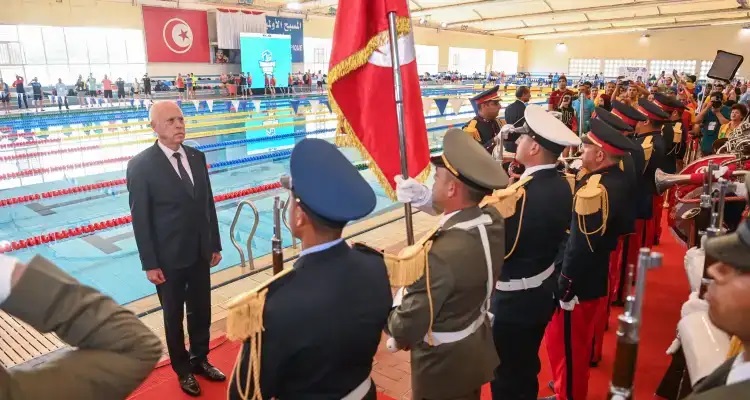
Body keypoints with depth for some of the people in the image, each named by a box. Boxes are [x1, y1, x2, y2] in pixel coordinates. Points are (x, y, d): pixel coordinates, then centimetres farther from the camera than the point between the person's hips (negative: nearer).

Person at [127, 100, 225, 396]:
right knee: (174, 316, 14)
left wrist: (215, 245, 8)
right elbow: (140, 218, -12)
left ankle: (200, 359, 40)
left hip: (200, 253, 5)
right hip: (169, 258, -4)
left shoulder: (197, 157, 2)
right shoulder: (141, 165, -13)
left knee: (201, 311, 18)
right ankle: (183, 369, 34)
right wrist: (150, 264, -12)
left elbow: (208, 204, 7)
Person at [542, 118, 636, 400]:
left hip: (579, 282, -10)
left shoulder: (596, 190, -28)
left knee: (565, 342, 7)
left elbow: (581, 248, -27)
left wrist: (563, 287, -17)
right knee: (578, 340, 26)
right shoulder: (617, 178, 2)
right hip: (596, 276, 10)